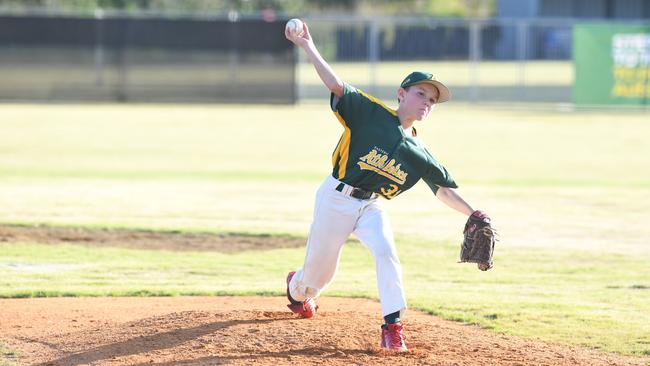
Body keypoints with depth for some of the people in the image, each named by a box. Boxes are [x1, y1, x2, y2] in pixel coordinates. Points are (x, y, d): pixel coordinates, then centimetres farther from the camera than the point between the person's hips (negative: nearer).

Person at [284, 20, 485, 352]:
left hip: (371, 207, 3)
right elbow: (336, 85, -16)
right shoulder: (371, 113, -9)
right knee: (320, 269, 8)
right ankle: (297, 289, 47)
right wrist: (308, 48, -26)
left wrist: (472, 214, -8)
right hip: (335, 199, -3)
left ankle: (392, 327, -23)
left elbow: (444, 190, 6)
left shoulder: (419, 154, 3)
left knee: (386, 252, -25)